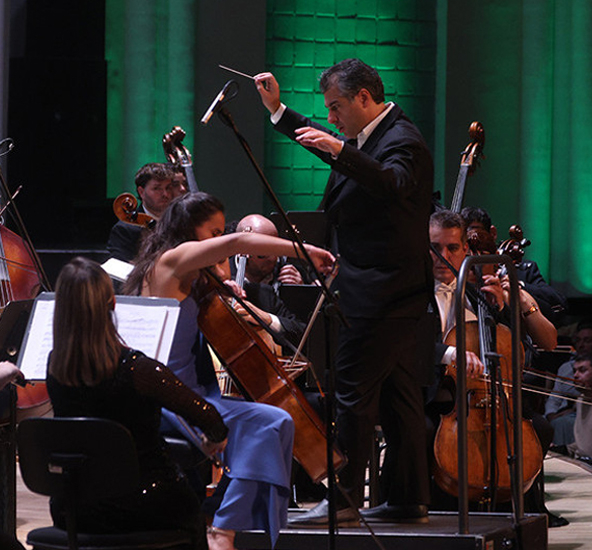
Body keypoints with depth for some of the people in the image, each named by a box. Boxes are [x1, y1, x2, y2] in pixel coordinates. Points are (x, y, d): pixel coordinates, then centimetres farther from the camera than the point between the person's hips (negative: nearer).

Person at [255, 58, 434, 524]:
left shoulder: (401, 141, -17)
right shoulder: (365, 138, 14)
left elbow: (393, 185, -39)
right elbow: (329, 149, 35)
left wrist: (341, 151, -48)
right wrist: (277, 110, 32)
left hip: (384, 290, -11)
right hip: (393, 291, 11)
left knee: (353, 390, -9)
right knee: (397, 392, 11)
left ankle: (344, 497, -5)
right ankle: (411, 499, 16)